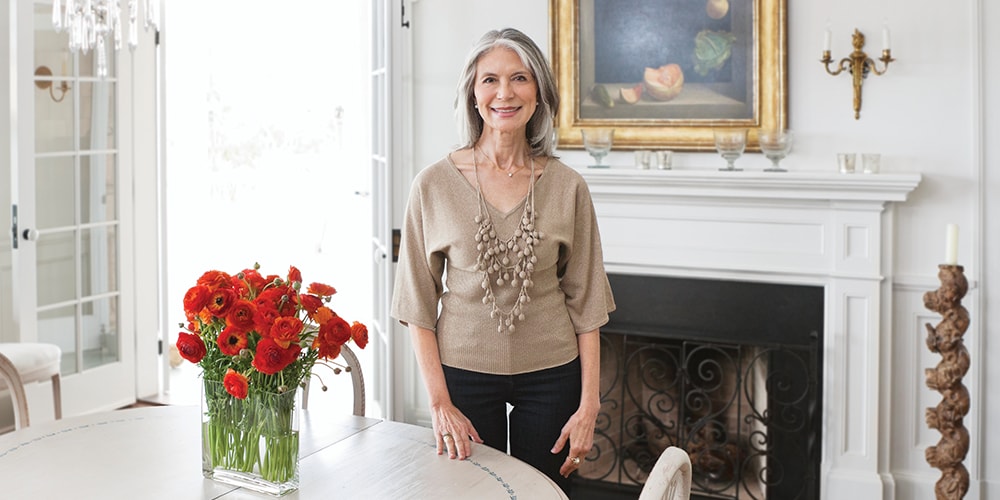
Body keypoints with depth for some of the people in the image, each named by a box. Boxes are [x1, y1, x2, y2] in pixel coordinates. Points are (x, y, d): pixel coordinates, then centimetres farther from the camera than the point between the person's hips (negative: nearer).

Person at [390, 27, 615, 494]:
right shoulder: (434, 185, -7)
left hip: (550, 373, 1)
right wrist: (440, 402, -8)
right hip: (465, 372, -1)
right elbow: (418, 303, -4)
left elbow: (585, 302, 0)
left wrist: (589, 403, -4)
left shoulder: (567, 187, -4)